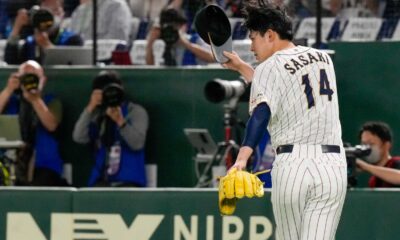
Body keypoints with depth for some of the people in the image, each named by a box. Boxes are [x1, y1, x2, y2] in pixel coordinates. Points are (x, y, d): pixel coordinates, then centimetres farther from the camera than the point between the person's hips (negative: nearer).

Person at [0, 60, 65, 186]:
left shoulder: (51, 102, 10)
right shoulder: (11, 101, 15)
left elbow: (51, 126, -10)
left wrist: (35, 100, -19)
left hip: (43, 167, -2)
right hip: (11, 165, 2)